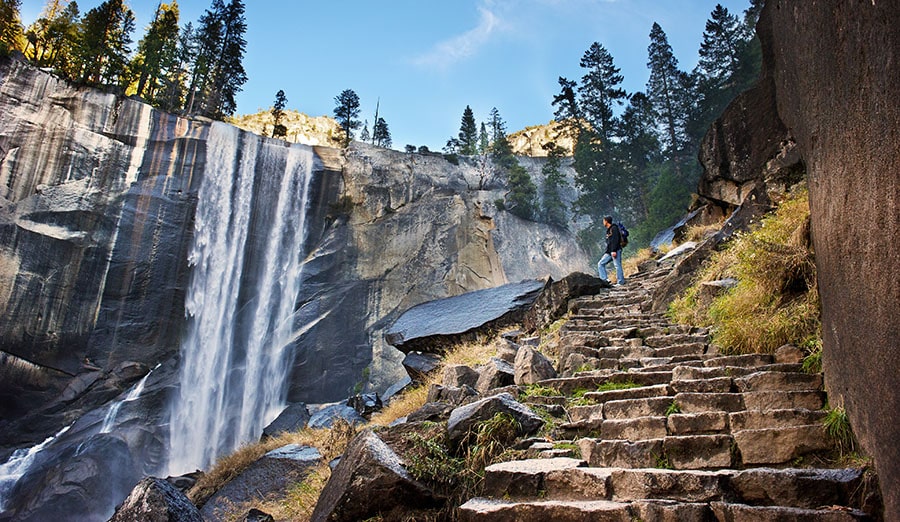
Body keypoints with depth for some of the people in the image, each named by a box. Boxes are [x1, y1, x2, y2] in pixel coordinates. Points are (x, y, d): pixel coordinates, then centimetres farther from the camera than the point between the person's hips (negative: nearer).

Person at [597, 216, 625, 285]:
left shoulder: (614, 228, -7)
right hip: (609, 252, 10)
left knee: (617, 266, -9)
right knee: (600, 264, 3)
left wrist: (614, 250, -23)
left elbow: (616, 240, -17)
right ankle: (604, 279, -2)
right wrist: (607, 251, 22)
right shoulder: (608, 230, 21)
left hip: (615, 251, -10)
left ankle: (621, 282, -7)